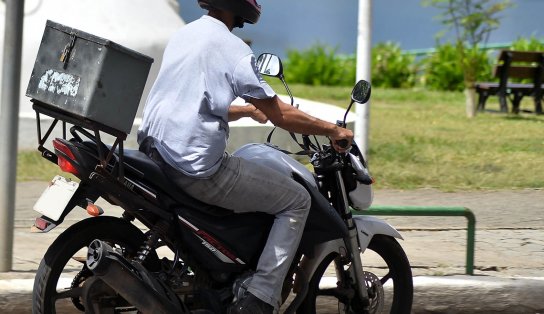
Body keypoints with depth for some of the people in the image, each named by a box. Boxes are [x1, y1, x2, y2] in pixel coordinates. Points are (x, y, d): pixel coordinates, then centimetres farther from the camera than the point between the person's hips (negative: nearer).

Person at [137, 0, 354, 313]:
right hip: (198, 166, -9)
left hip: (157, 151, 9)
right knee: (297, 200, 1)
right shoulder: (231, 48, -11)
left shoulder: (183, 36, 15)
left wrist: (248, 110, 42)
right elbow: (279, 114, -9)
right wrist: (333, 130, 4)